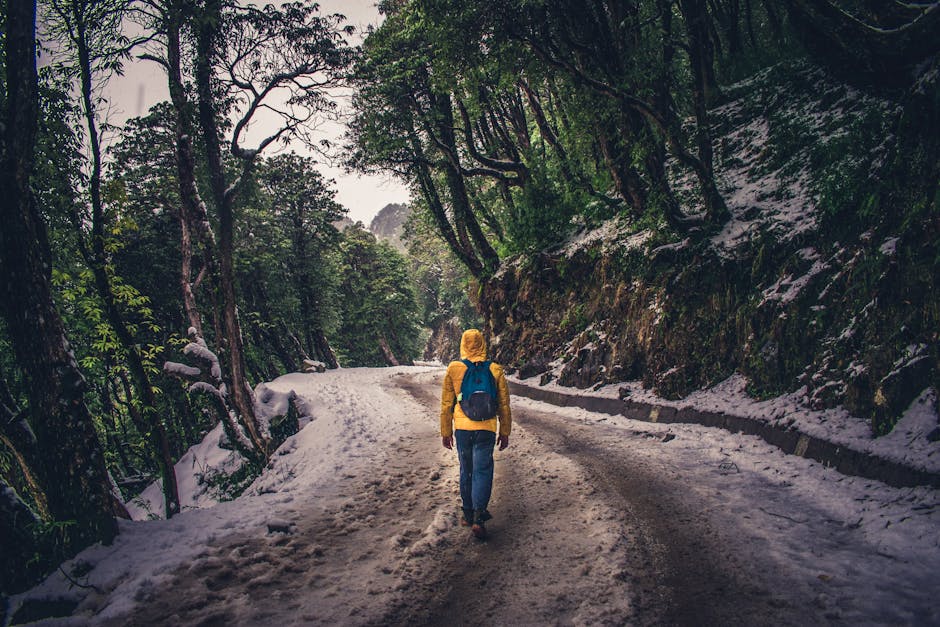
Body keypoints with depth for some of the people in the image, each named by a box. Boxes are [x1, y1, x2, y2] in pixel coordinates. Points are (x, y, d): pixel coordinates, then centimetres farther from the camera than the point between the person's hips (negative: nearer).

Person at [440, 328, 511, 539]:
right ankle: (478, 518, -9)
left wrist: (446, 431, 12)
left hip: (462, 428, 1)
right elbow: (504, 405, 4)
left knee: (466, 471, 15)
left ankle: (468, 514, 24)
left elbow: (446, 404, 2)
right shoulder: (496, 370, -2)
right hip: (486, 429, -1)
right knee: (482, 471, 2)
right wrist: (504, 432, 13)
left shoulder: (453, 369, -3)